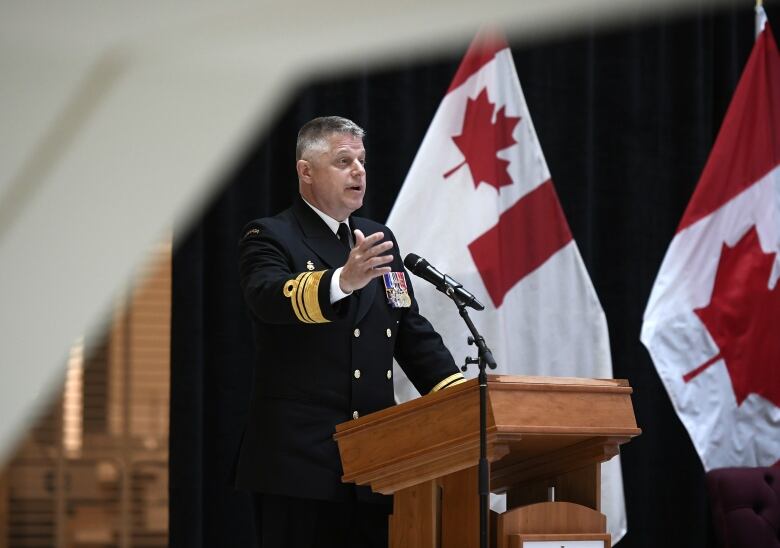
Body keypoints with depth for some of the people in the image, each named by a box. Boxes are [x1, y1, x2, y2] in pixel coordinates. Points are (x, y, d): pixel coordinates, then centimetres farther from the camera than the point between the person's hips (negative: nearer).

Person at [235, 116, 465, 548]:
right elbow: (269, 297, -23)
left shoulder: (379, 239, 18)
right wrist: (342, 280, -43)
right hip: (299, 463, -6)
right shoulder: (269, 238, -2)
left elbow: (413, 332, 18)